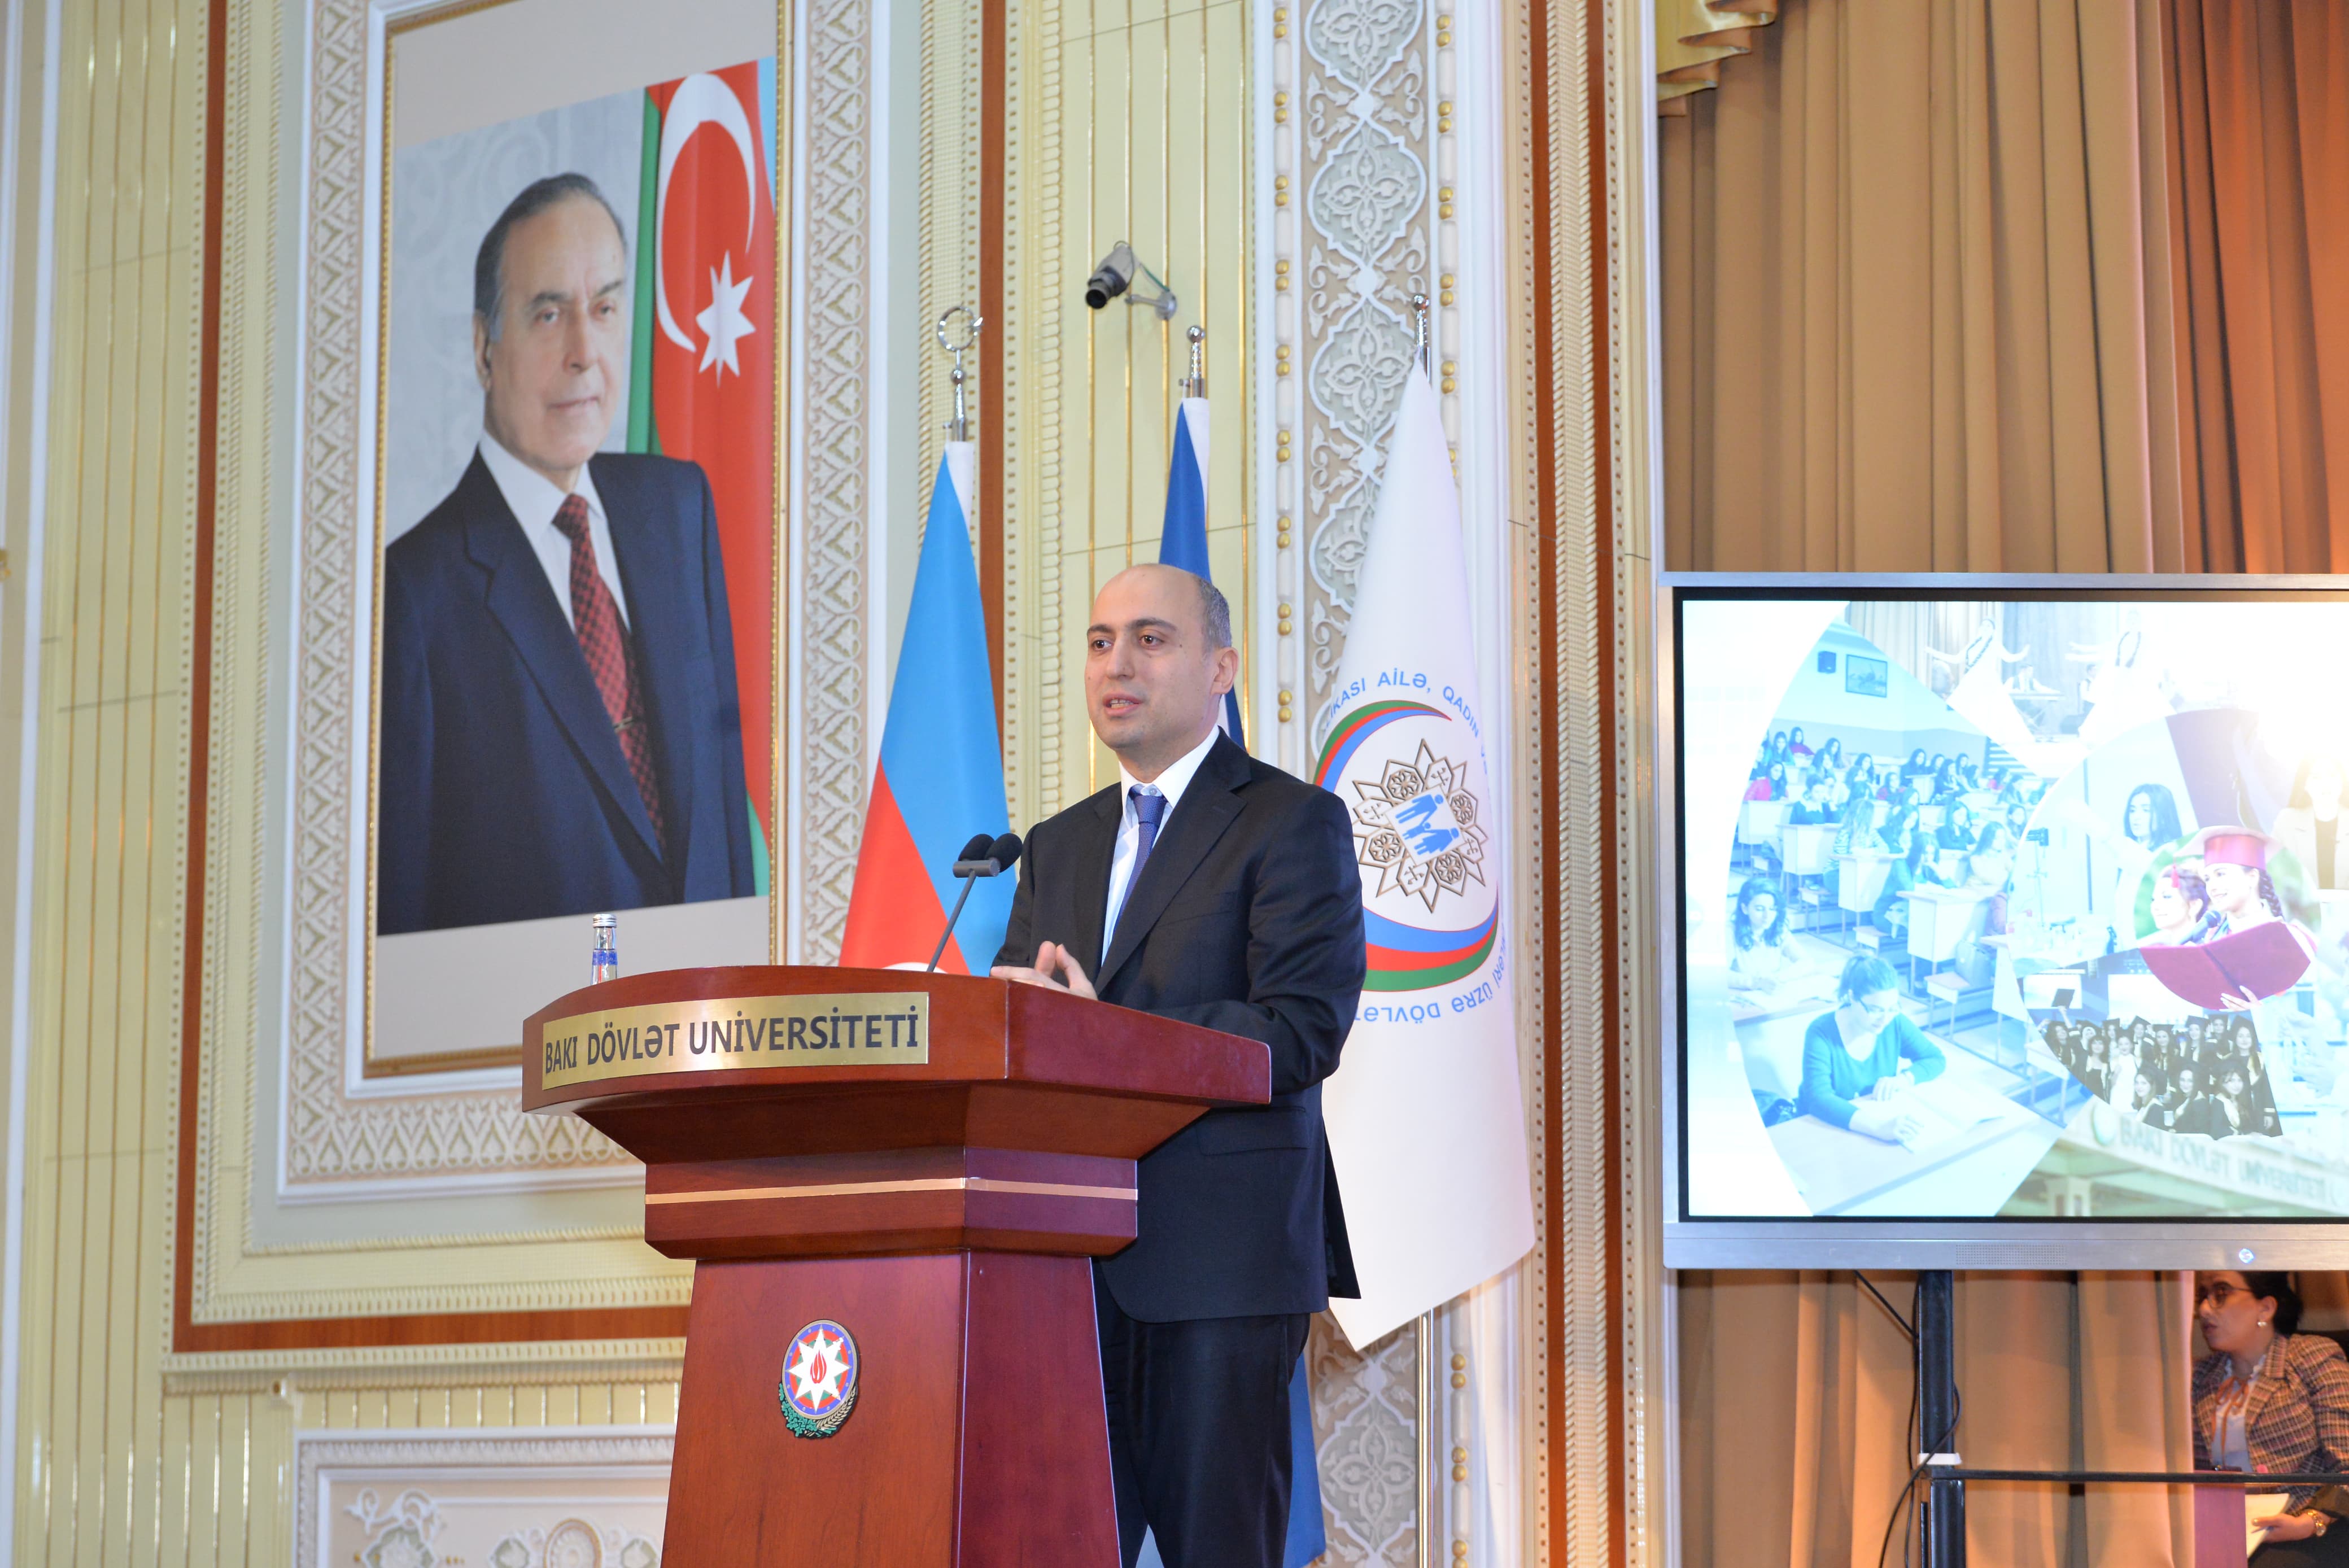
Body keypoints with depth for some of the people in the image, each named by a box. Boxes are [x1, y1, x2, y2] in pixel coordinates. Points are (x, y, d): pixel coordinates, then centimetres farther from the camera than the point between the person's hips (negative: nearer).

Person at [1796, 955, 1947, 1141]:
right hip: (1827, 1128, -4)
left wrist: (1905, 1079, -17)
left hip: (1882, 1117, 4)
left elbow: (1936, 1059, 6)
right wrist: (1878, 1127, -47)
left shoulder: (1895, 1023, -6)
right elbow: (1819, 1099, -33)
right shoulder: (1822, 1033, -21)